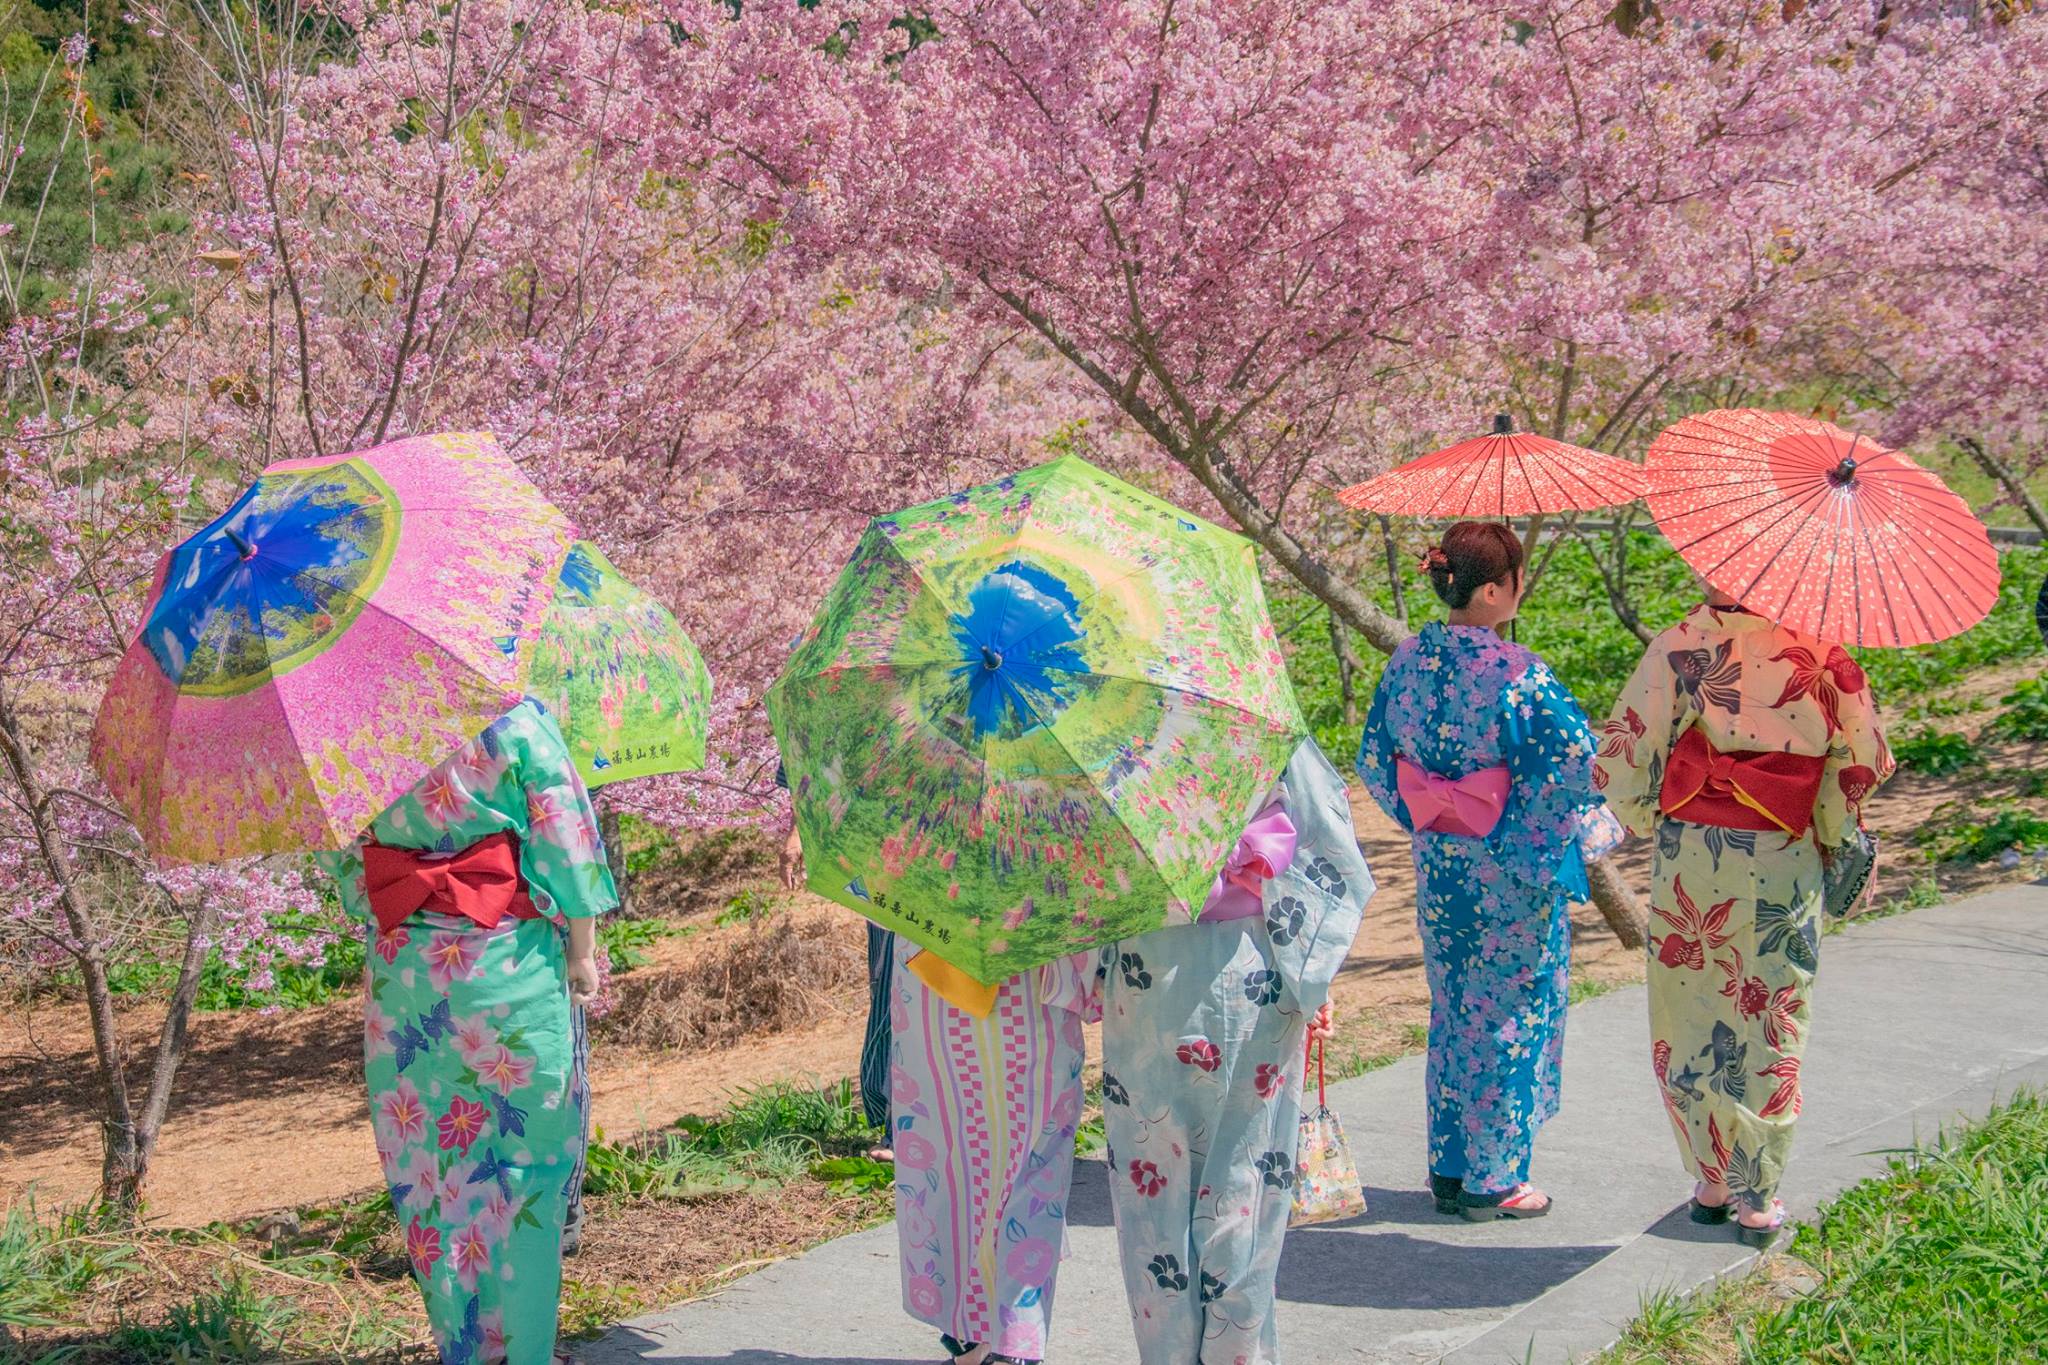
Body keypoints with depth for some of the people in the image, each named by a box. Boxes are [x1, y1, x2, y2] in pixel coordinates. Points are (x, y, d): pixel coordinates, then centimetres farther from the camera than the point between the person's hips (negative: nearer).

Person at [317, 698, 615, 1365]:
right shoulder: (517, 722, -7)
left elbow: (345, 866, 8)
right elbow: (565, 838, -8)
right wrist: (581, 949, -2)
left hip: (403, 975, 3)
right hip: (511, 967, -3)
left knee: (425, 1160, 12)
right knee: (530, 1160, 5)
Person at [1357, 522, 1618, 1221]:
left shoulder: (1407, 660, -1)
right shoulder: (1518, 674, -20)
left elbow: (1374, 759, 8)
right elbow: (1578, 764, -21)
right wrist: (1597, 828, -1)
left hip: (1438, 868, 6)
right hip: (1514, 875, -6)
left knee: (1453, 1015, 18)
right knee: (1513, 1014, 7)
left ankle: (1449, 1167, 25)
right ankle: (1493, 1181, 14)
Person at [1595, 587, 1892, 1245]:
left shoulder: (1678, 646, -6)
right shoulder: (1819, 651, -6)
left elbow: (1623, 757, -8)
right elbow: (1863, 760, -5)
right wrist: (1833, 838, 11)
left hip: (1689, 854, 0)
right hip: (1783, 863, 0)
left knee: (1688, 1018, 14)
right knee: (1769, 1025, 9)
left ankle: (1711, 1182, 22)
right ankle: (1758, 1199, 15)